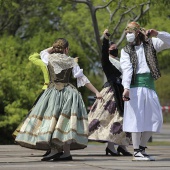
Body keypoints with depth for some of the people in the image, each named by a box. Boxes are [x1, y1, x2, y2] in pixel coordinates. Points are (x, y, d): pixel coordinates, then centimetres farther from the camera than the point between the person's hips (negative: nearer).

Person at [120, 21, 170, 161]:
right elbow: (126, 69, -7)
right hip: (135, 85, -4)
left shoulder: (150, 44, 14)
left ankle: (142, 148, 16)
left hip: (150, 86, 4)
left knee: (155, 118, 4)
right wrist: (126, 88, -21)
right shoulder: (126, 51, 6)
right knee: (137, 118, -7)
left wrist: (157, 34, -9)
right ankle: (136, 153, -4)